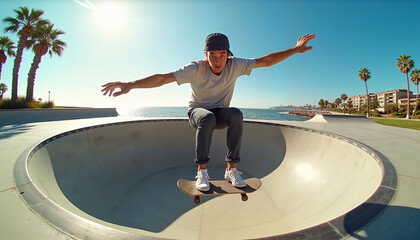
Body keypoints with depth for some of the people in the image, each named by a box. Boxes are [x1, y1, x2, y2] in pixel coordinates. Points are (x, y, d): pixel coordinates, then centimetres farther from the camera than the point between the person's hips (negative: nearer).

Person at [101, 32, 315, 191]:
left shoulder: (235, 65, -13)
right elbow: (163, 78, -28)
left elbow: (266, 60, -10)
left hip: (220, 114, 3)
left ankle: (231, 169, -23)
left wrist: (295, 49, -15)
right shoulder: (196, 69, -20)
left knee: (236, 114, -32)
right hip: (198, 111, -2)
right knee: (208, 118, -38)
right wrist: (130, 84, -37)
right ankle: (202, 171, -23)